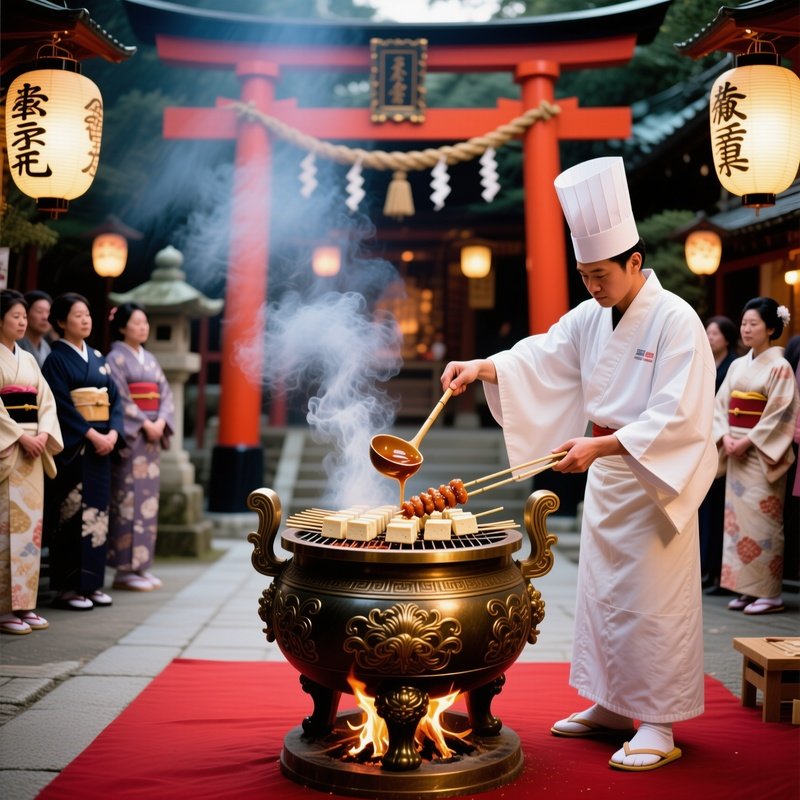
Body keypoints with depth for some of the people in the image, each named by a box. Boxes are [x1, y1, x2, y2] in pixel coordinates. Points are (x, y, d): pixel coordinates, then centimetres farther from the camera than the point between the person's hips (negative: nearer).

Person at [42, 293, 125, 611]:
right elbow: (62, 405, -14)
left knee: (97, 512, 8)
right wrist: (92, 435, -18)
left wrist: (113, 432, -5)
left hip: (102, 445, 7)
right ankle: (67, 587, 1)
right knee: (72, 513, -6)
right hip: (72, 448, -7)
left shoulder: (97, 358, 15)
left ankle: (91, 583, 14)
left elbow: (115, 398, 11)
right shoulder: (56, 359, -5)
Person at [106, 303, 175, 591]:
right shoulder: (116, 358, -4)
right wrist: (144, 424, -15)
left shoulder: (150, 359, 16)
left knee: (148, 499, 7)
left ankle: (141, 565, 13)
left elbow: (165, 394, 11)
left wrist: (161, 422, -5)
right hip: (130, 437, -7)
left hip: (152, 435, 7)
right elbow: (119, 399, -13)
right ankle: (125, 569, -2)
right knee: (128, 499, -7)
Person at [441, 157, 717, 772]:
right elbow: (541, 358, 1)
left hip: (656, 479, -8)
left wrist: (600, 444, -29)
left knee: (653, 599, -2)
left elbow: (676, 420, -22)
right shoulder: (591, 318, 7)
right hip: (605, 474, 8)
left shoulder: (675, 321, -16)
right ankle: (612, 706, 28)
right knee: (601, 591, 14)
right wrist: (482, 367, -17)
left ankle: (659, 725, 10)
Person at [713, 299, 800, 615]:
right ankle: (746, 588, 14)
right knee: (737, 517, 6)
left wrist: (747, 442, -17)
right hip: (736, 451, 7)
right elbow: (721, 405, 10)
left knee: (761, 519, -6)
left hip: (764, 453, -7)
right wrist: (726, 437, -6)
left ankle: (769, 593, 1)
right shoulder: (737, 366, 13)